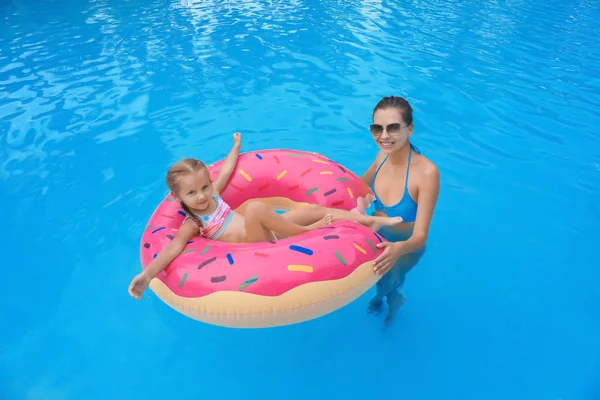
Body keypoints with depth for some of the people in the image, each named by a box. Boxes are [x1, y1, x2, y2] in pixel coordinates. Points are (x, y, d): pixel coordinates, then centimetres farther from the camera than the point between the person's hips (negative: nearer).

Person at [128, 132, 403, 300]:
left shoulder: (212, 195, 7)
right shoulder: (192, 224, -11)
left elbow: (226, 170, 21)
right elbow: (174, 248, -26)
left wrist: (236, 148, 35)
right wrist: (147, 274, -41)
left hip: (269, 231, 8)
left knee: (313, 208, -3)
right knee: (254, 207, -39)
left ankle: (369, 220, 3)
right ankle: (305, 231, -22)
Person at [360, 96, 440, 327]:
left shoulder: (427, 172, -34)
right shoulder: (383, 155, -16)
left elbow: (420, 236, -33)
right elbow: (360, 185, 6)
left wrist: (399, 248, -55)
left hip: (406, 247, -5)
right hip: (376, 236, 5)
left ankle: (394, 297, 36)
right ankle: (386, 293, 42)